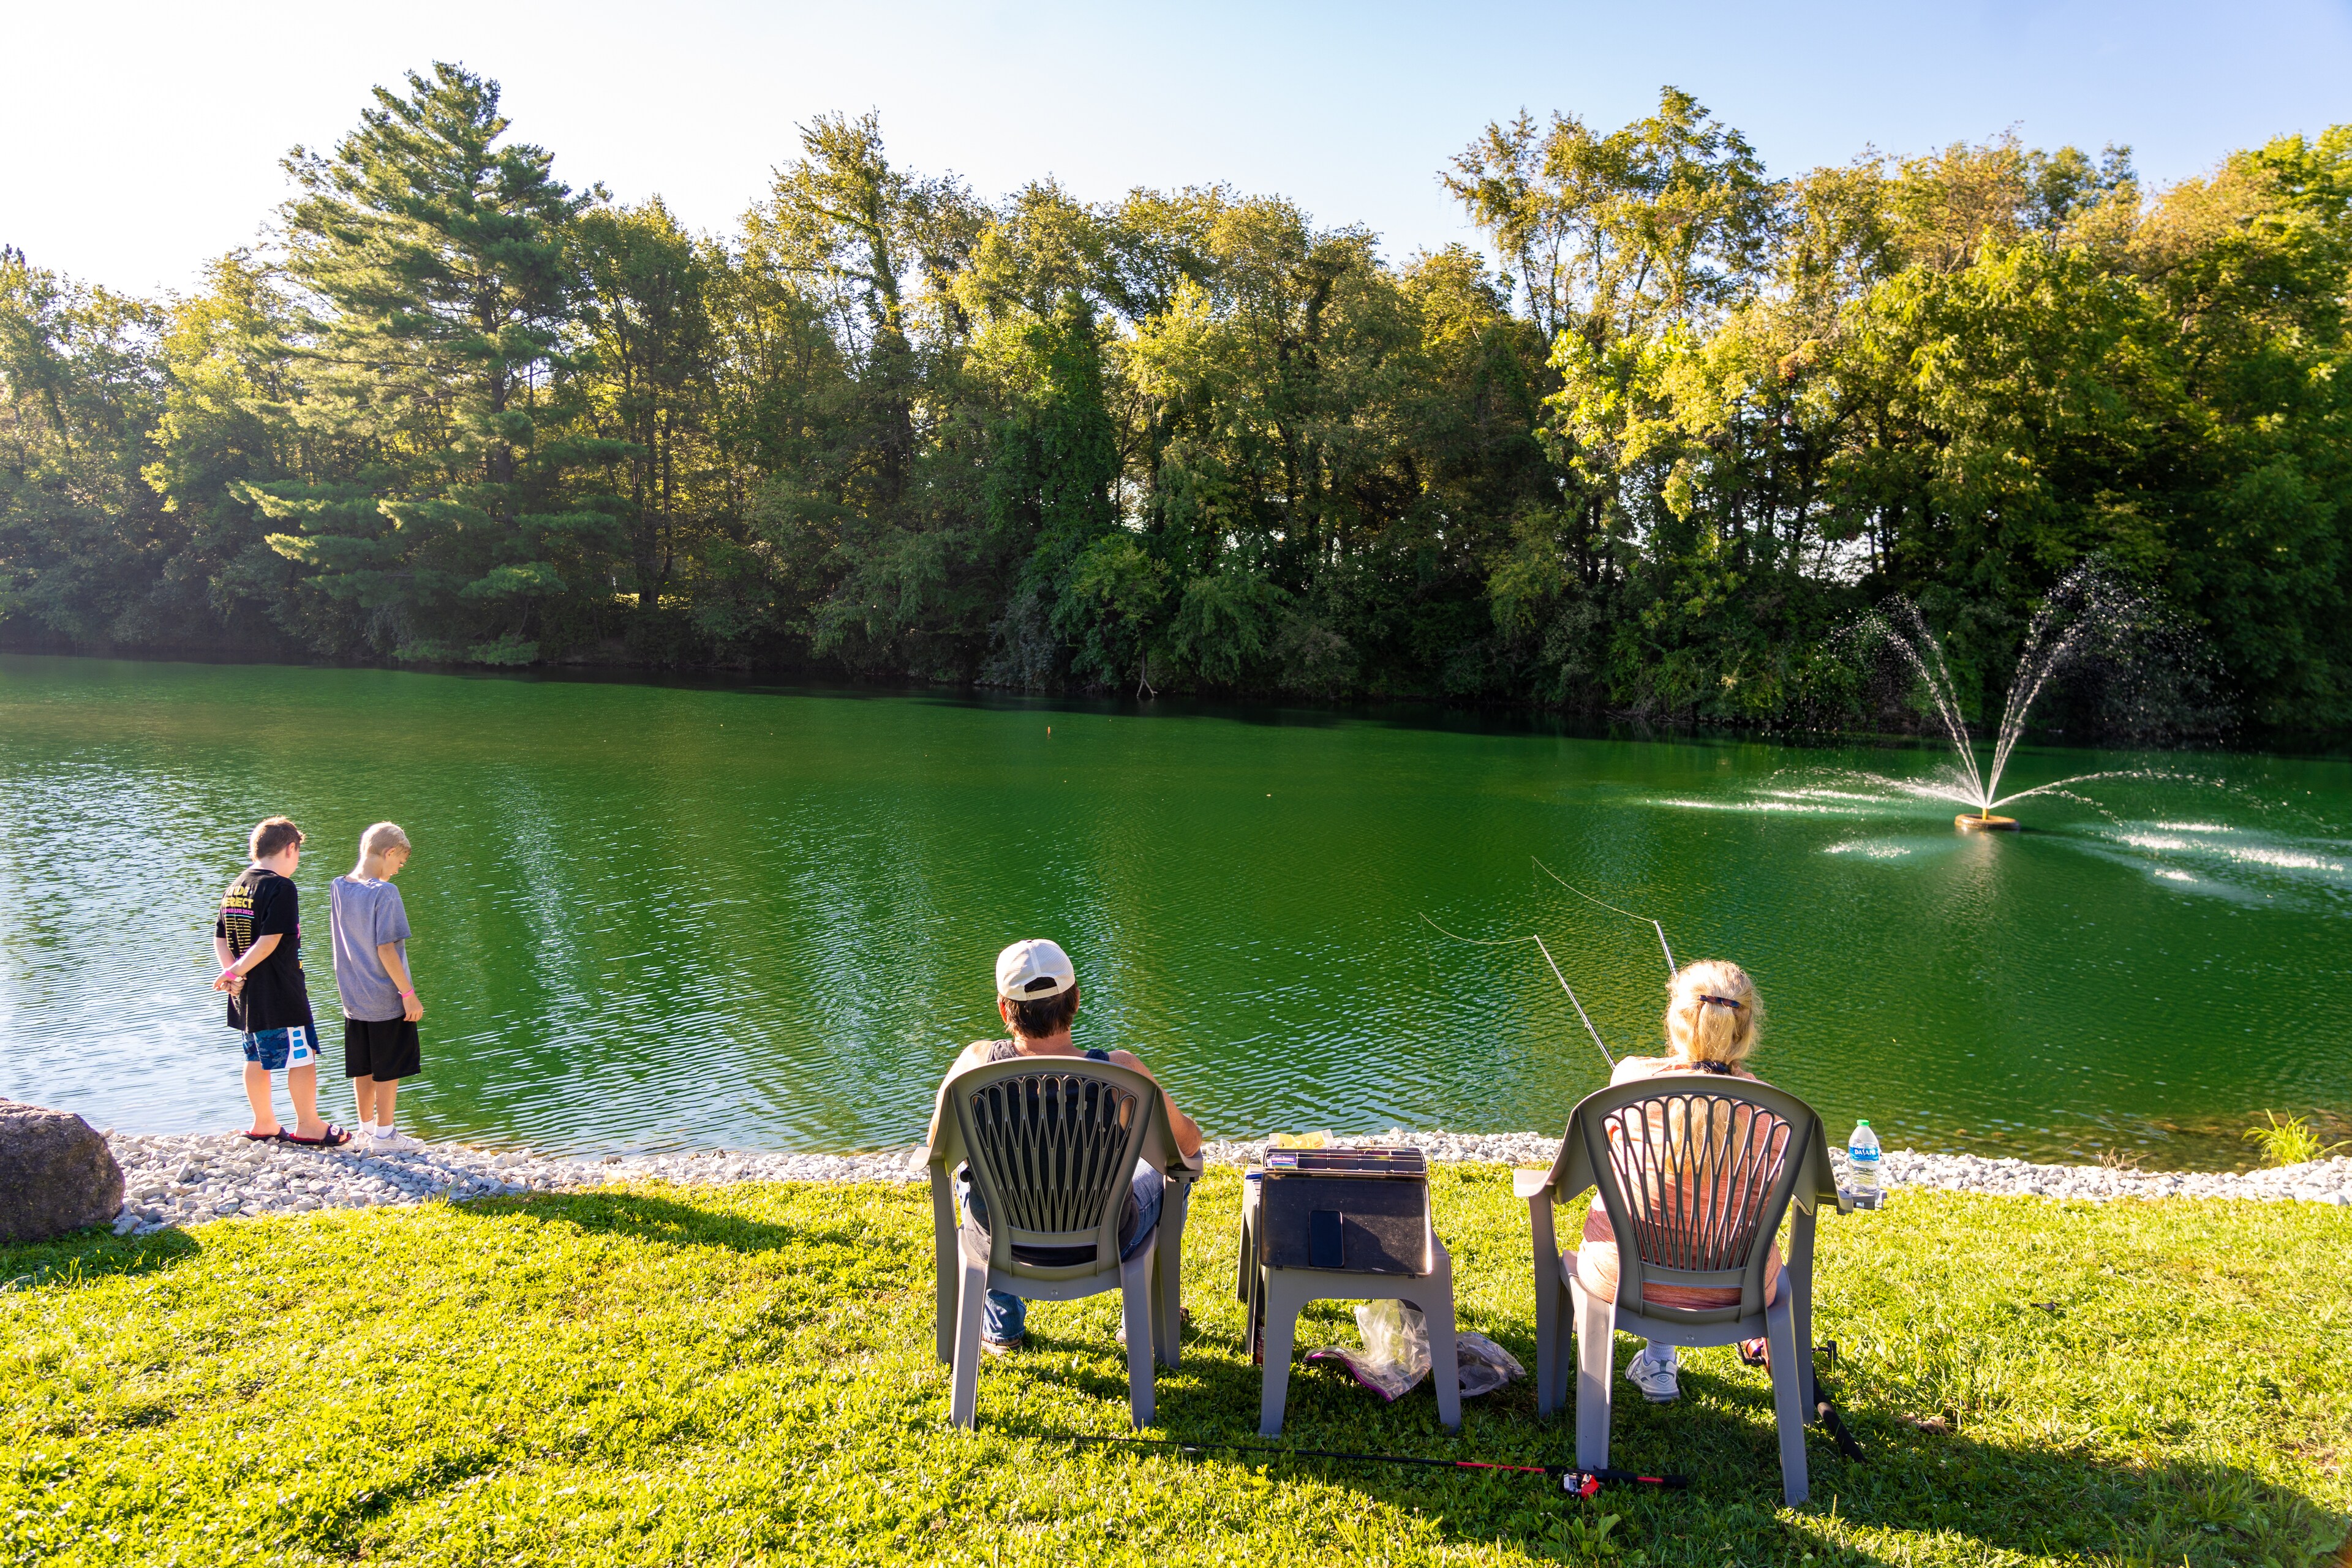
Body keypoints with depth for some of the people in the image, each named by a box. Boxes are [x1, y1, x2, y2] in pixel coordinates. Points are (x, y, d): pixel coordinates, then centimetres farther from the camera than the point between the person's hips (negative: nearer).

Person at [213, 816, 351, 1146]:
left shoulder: (235, 887, 10)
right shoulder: (281, 888, -16)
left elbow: (220, 939, 9)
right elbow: (270, 941, -23)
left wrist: (231, 972, -2)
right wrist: (238, 970, -13)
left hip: (245, 995, 9)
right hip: (280, 994, -9)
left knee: (257, 1059, 18)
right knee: (303, 1056, 3)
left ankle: (264, 1123, 29)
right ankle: (308, 1126, 10)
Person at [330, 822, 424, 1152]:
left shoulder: (338, 888, 3)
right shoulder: (384, 892, -18)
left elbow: (345, 939, 15)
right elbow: (386, 950, -20)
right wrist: (409, 994, -15)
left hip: (354, 999, 7)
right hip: (387, 999, -7)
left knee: (363, 1069, 16)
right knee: (389, 1070, 4)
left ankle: (367, 1130, 26)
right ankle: (384, 1136, 11)